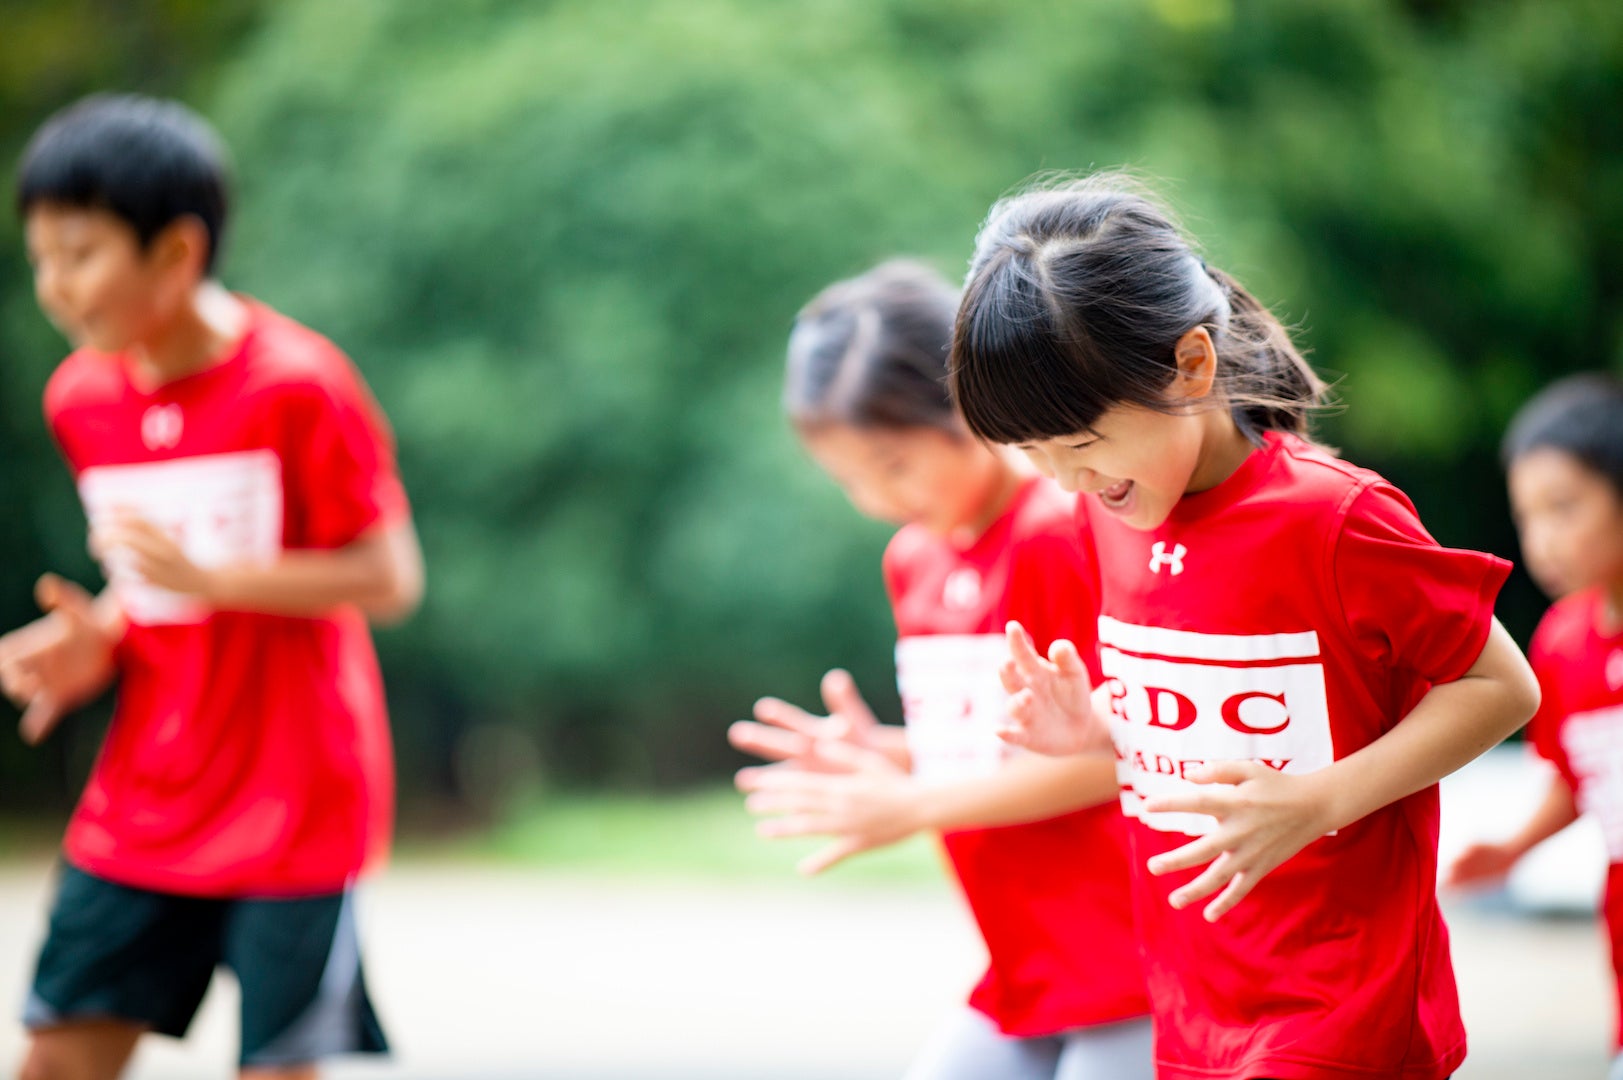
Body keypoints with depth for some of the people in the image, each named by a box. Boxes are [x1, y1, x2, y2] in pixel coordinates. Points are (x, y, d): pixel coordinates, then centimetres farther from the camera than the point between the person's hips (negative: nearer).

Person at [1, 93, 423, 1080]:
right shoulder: (83, 397, 4)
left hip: (292, 803, -6)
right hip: (143, 804, 6)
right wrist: (98, 641, -5)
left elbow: (389, 580, -16)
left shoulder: (296, 384, -15)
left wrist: (206, 574, -24)